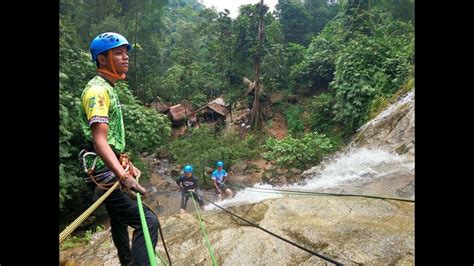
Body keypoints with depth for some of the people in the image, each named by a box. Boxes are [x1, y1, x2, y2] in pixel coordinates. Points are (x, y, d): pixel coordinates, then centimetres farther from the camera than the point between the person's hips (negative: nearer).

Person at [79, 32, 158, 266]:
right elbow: (99, 141, -29)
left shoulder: (109, 88, 16)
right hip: (107, 170, -11)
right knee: (147, 221, -19)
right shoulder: (97, 89, -17)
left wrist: (127, 165, 25)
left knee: (120, 221, 23)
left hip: (113, 168, 11)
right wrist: (124, 177, -41)